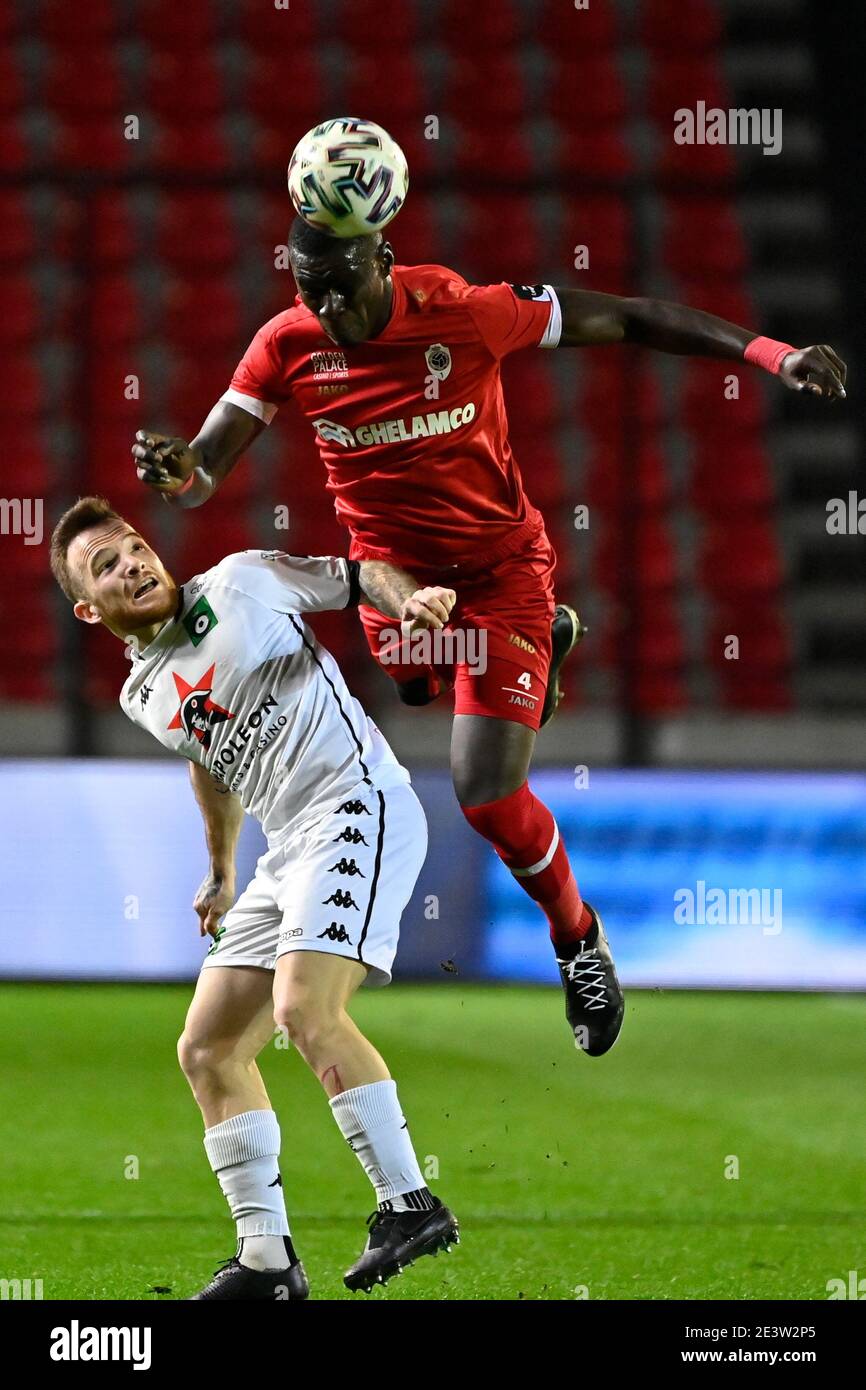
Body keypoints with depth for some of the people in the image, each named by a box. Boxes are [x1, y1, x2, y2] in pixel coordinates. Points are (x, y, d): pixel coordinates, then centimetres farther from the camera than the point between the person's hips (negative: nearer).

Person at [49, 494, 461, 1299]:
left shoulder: (241, 583, 2)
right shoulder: (142, 698, 18)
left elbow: (354, 576, 6)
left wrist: (409, 597, -14)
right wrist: (221, 873, 40)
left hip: (357, 802, -8)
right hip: (288, 854, 8)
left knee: (304, 1011, -26)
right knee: (207, 1051, 2)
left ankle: (410, 1203, -18)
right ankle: (267, 1260, 4)